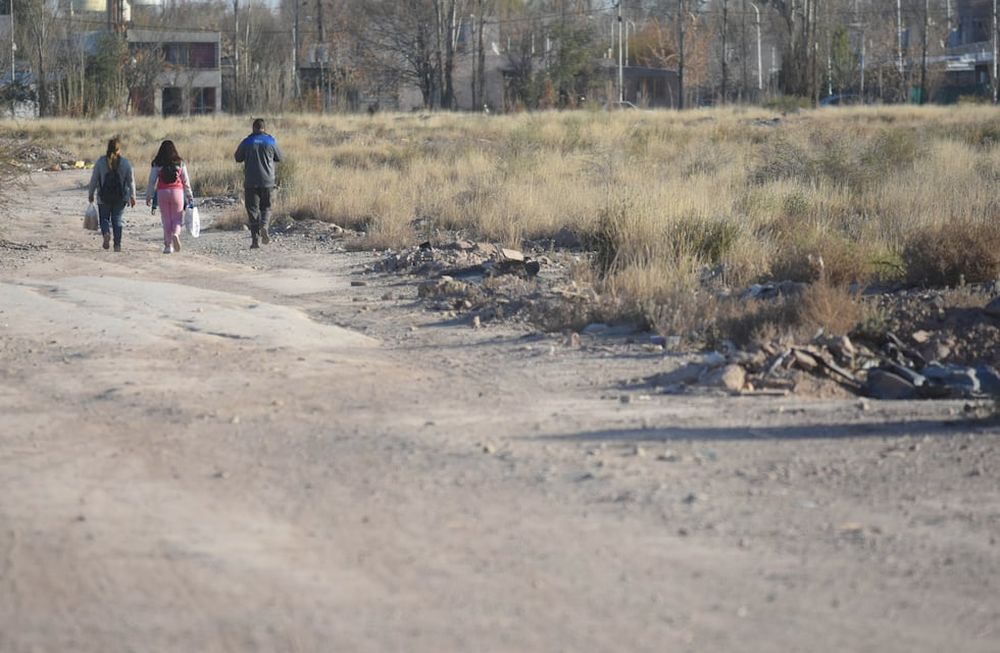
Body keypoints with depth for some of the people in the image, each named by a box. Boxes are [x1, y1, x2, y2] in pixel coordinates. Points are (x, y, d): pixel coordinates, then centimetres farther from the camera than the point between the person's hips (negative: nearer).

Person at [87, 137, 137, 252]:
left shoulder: (100, 162, -5)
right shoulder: (125, 163, -2)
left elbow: (94, 179, -2)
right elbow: (131, 181, 0)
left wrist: (90, 194, 8)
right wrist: (132, 196, 8)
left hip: (104, 197, -1)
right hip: (120, 197, 1)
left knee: (104, 218, 11)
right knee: (117, 219, 10)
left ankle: (106, 233, -19)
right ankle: (117, 244, 4)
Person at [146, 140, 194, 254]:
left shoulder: (157, 164, 0)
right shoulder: (180, 163, 2)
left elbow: (152, 181, 0)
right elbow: (186, 181, 5)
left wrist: (148, 196, 7)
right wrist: (190, 196, 14)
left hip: (162, 193, 0)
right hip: (177, 192, 0)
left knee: (166, 220, 7)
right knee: (177, 218, 8)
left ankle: (168, 245, 5)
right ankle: (176, 233, -22)